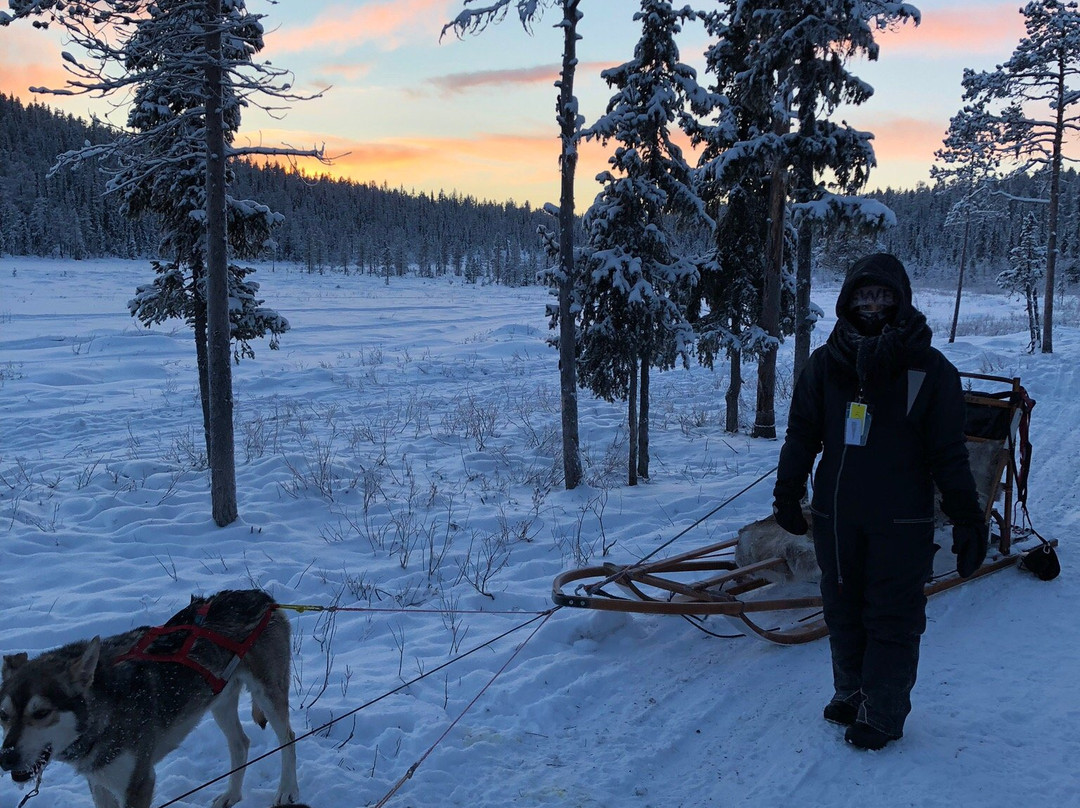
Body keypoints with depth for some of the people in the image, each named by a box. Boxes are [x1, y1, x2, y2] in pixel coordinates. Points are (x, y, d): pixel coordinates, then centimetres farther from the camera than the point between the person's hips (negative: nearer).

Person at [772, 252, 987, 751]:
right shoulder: (826, 364, 3)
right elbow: (801, 435, 9)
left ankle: (881, 714, 13)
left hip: (902, 522, -3)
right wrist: (787, 494, 10)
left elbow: (948, 453, -1)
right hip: (835, 516, 3)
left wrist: (966, 519, -2)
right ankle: (851, 695, 29)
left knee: (892, 619, 2)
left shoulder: (928, 369, -3)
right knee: (842, 611, 13)